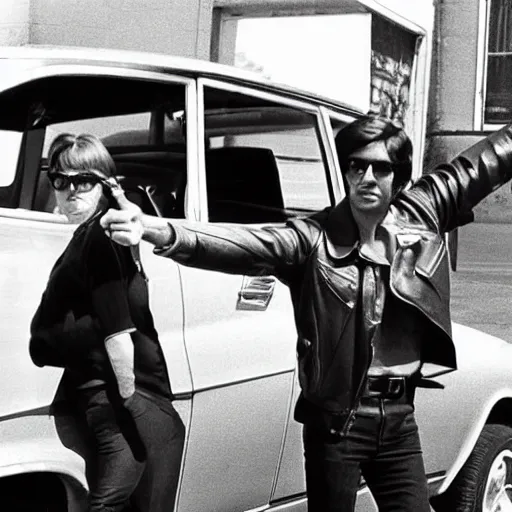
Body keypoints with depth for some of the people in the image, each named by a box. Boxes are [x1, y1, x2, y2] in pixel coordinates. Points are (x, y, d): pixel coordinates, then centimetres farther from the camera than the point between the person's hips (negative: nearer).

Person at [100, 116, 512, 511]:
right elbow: (239, 244, -27)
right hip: (337, 421, -4)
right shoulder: (314, 238, -11)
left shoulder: (421, 215, 2)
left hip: (399, 419, 4)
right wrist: (159, 231, -43)